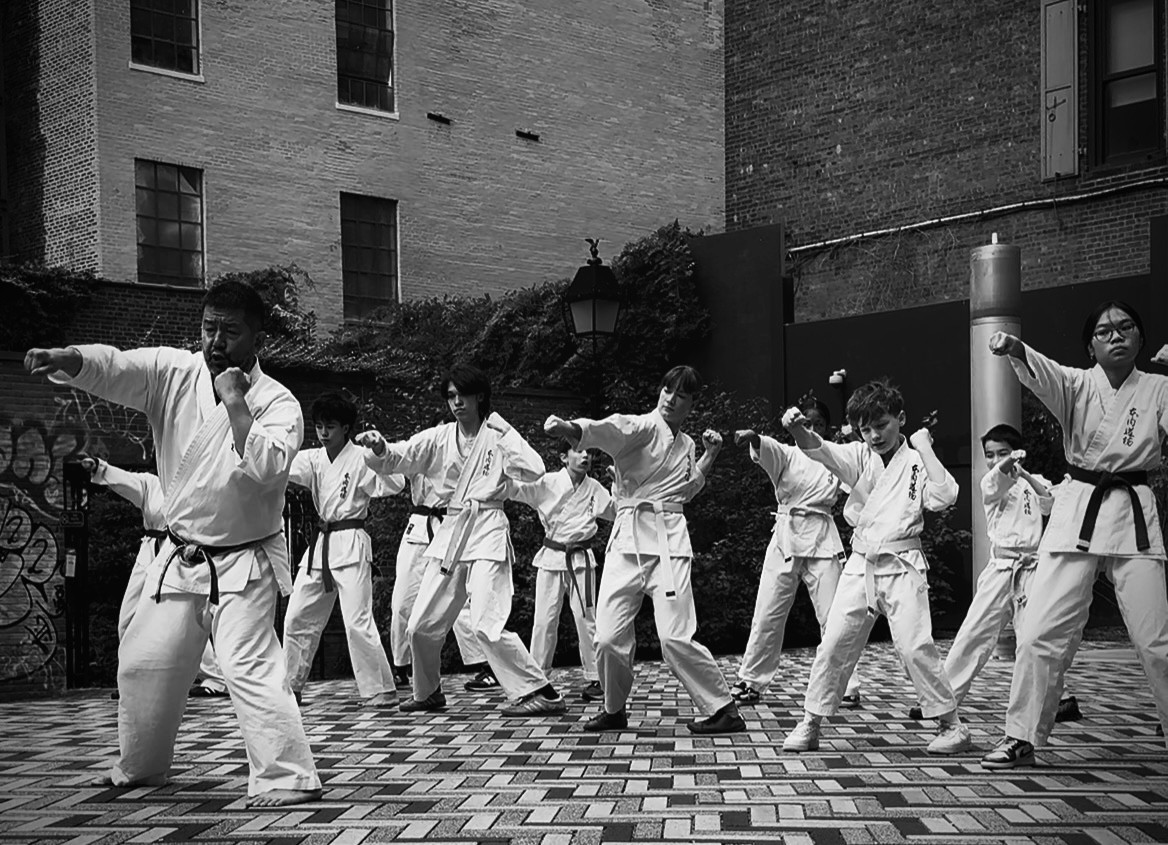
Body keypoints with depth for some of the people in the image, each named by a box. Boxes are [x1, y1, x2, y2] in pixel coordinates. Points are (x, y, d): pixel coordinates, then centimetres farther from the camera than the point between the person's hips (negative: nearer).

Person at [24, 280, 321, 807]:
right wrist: (63, 359, -37)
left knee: (249, 668, -18)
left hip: (243, 561, -5)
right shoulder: (173, 373, -2)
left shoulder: (278, 403, -13)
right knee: (142, 662, 16)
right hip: (179, 558, 6)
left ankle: (288, 778, -11)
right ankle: (140, 767, 37)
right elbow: (112, 366, -17)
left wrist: (235, 404, -27)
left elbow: (267, 469, -29)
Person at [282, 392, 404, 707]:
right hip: (321, 544, 7)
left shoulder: (362, 458, -7)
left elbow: (394, 485, -16)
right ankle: (290, 687, 24)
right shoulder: (314, 459, 10)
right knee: (297, 619, 10)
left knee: (358, 621, -13)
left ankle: (380, 691, -6)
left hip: (351, 545, -7)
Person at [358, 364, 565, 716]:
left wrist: (503, 430, -13)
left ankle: (542, 693, -10)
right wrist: (379, 447, -25)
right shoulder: (439, 438, 8)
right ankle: (429, 693, 34)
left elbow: (533, 469, -17)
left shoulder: (497, 437, -2)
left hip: (487, 531, -5)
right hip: (450, 531, 5)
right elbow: (398, 457, -3)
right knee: (421, 627, 10)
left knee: (487, 625, -19)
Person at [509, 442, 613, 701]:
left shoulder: (594, 488, 4)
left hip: (581, 559, 1)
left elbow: (617, 512, 11)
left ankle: (594, 679, 10)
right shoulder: (548, 483, -5)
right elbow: (514, 489, -9)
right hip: (551, 557, -1)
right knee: (544, 619, 1)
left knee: (586, 619, 0)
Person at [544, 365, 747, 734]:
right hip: (628, 538, -2)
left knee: (675, 638, -13)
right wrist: (568, 428, -45)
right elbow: (609, 430, -24)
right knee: (609, 638, -5)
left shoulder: (685, 444, 15)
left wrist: (708, 456, 18)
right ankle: (614, 710, 20)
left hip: (669, 542, 2)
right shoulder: (643, 426, -2)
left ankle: (723, 710, 2)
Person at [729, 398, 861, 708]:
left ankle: (847, 686, 6)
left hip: (822, 541, 1)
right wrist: (752, 436, -42)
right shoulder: (786, 454, 4)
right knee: (767, 616, 1)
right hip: (785, 538, 0)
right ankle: (751, 682, 13)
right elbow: (765, 448, -18)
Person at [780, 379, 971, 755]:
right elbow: (819, 449, -15)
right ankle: (810, 724, 12)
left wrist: (924, 447, -11)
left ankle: (952, 725, 6)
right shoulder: (859, 456, 4)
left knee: (915, 646, -10)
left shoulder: (916, 460, -1)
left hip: (902, 564, -3)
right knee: (834, 643, 1)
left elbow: (943, 497, -16)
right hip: (861, 564, 3)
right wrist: (797, 428, -36)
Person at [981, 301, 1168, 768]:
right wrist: (1015, 349, -40)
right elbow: (1042, 374, -18)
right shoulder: (1078, 385, 4)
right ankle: (1022, 737, 7)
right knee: (1041, 632, -5)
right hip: (1077, 512, 0)